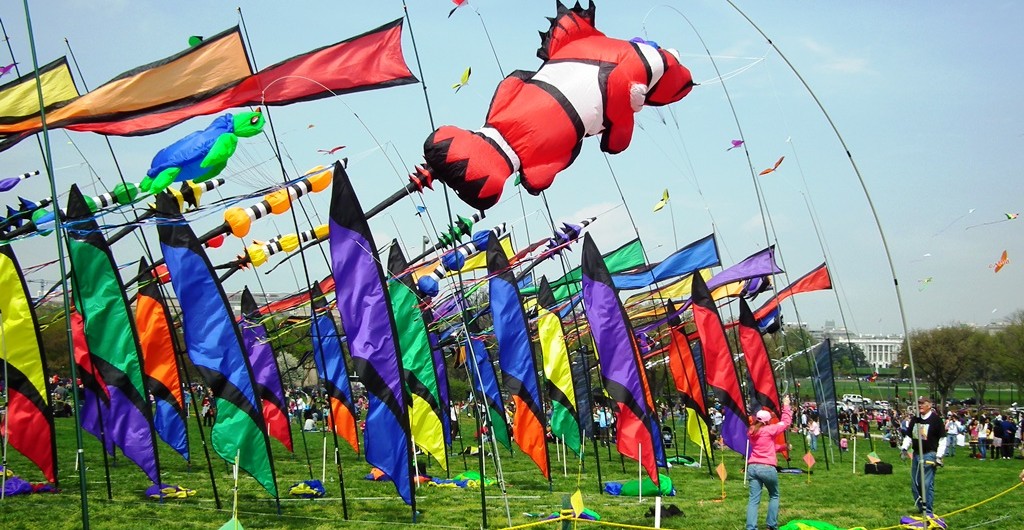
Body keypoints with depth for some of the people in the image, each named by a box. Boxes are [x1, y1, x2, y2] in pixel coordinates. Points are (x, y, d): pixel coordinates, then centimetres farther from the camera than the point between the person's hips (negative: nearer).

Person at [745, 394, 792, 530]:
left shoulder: (752, 432, 12)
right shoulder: (769, 430, -7)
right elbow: (785, 422, 4)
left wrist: (782, 447, 24)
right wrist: (786, 406, 15)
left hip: (752, 467, 5)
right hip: (767, 468, -5)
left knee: (754, 499, 1)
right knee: (774, 496, 17)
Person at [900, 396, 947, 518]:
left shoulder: (936, 419, -6)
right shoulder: (915, 419, 12)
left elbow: (942, 439, -5)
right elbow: (909, 435, 21)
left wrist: (939, 456, -10)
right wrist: (904, 447, 5)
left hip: (929, 455, -7)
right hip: (916, 454, 7)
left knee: (927, 484, -9)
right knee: (915, 483, 10)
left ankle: (928, 511, -3)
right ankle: (921, 508, 21)